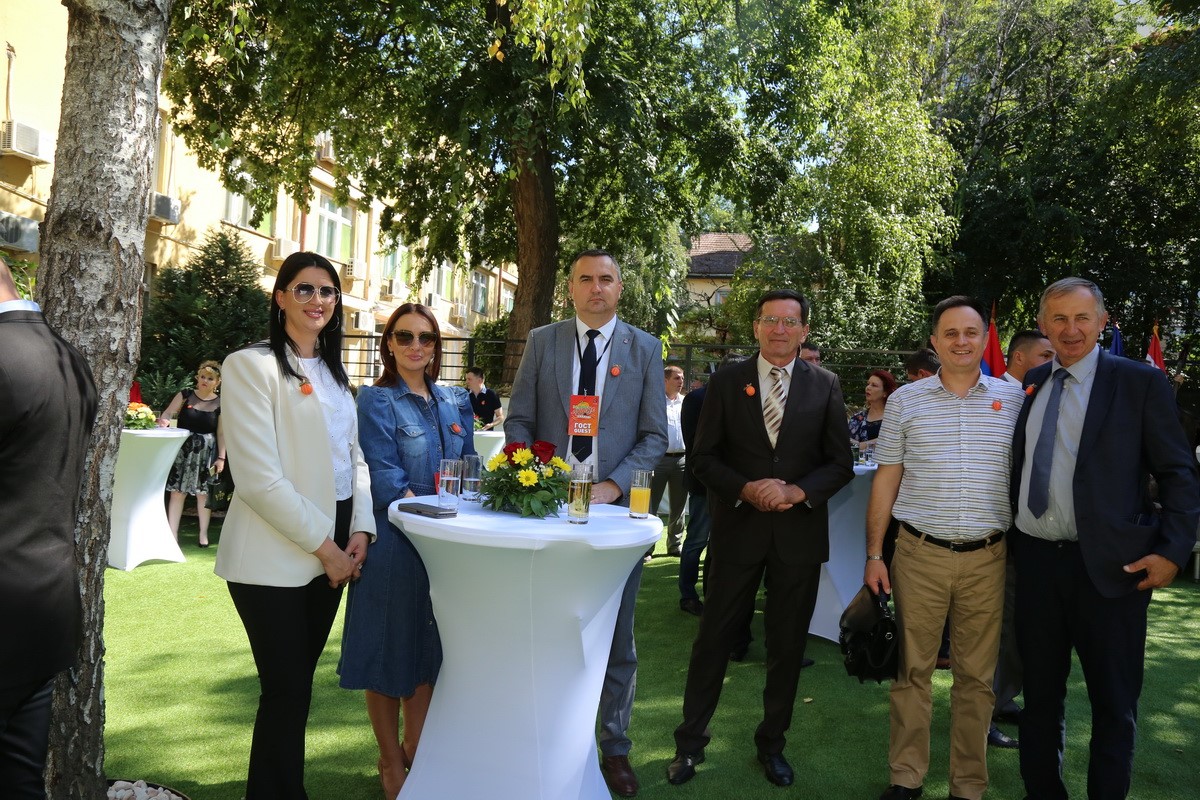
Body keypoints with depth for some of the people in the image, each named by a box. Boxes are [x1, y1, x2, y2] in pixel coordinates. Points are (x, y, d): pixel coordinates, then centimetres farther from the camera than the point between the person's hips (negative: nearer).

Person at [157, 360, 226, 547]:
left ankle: (204, 534, 17)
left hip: (206, 452, -1)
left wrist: (221, 457, -3)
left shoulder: (220, 404, -1)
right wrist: (164, 421, -21)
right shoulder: (185, 395, 1)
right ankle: (172, 534, 5)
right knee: (177, 491, 0)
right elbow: (166, 414, 2)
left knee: (202, 493, 6)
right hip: (182, 450, 1)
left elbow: (221, 433, 0)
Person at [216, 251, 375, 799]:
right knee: (286, 690, 1)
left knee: (298, 683, 16)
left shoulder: (333, 371, 13)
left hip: (332, 548, 7)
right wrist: (324, 545, -13)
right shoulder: (252, 365, -10)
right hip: (275, 555, -6)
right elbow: (258, 477, -17)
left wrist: (359, 530, -2)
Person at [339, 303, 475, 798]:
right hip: (394, 545, -5)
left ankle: (415, 751, 32)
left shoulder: (454, 401, 9)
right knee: (390, 651, 6)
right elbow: (385, 478, -15)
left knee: (430, 651, 15)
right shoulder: (376, 401, -7)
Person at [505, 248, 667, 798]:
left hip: (615, 506, 0)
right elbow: (518, 421, 6)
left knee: (616, 638, 9)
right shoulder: (541, 342, 8)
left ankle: (614, 748, 25)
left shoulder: (645, 349, 5)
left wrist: (612, 486, -12)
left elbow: (654, 435, 1)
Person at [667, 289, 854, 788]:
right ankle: (690, 743, 21)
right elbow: (705, 457, 0)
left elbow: (840, 464, 2)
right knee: (714, 637, 6)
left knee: (787, 645, 12)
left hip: (799, 531, 1)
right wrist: (745, 489, -16)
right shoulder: (727, 382, 2)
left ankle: (772, 744, 31)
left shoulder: (825, 386, 3)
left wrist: (797, 491, -15)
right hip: (738, 527, -1)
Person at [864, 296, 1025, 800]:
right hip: (919, 555, 0)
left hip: (987, 559, 1)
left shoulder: (1014, 399, 5)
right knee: (911, 671, 6)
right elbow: (886, 480, 5)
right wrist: (873, 555, 1)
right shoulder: (905, 400, 4)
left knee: (976, 677, 10)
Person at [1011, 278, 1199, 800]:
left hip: (1110, 563, -4)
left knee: (1113, 701, 9)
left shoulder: (1140, 382, -4)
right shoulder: (1030, 383, 8)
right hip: (1035, 559, 4)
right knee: (1040, 692, 16)